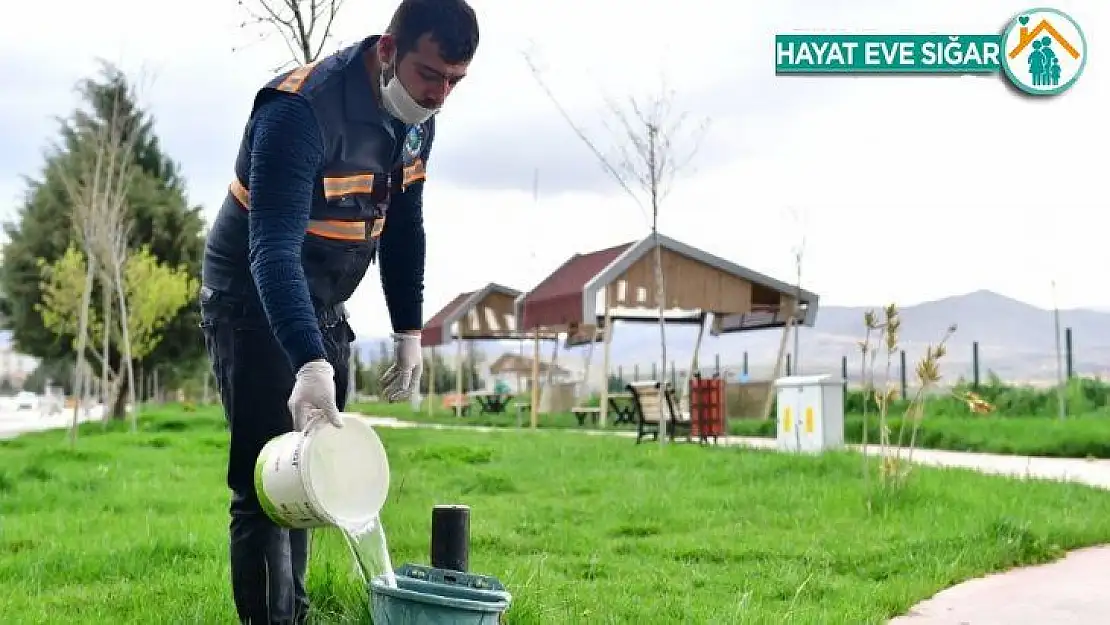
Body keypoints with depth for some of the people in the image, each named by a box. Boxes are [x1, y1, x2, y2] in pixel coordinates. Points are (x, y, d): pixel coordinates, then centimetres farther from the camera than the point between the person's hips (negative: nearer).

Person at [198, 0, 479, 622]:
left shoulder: (417, 120, -3)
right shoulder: (300, 111, -29)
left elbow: (404, 228, 11)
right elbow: (273, 250, -38)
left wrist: (410, 332, 8)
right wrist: (311, 365, -48)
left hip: (324, 310, 8)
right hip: (254, 304, -8)